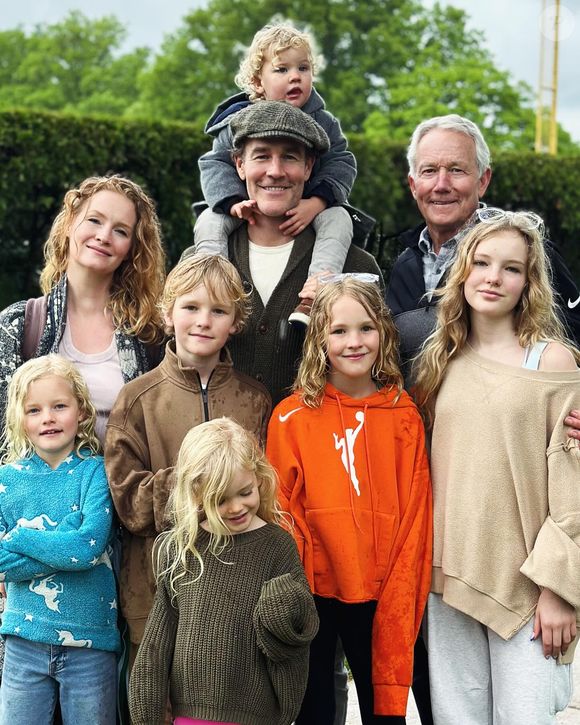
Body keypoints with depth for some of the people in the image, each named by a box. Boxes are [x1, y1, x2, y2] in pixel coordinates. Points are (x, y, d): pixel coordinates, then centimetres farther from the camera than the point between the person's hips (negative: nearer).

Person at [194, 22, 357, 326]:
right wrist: (233, 202, -30)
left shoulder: (323, 123, -5)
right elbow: (215, 164, -10)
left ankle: (310, 300, -41)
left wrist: (316, 202, -27)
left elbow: (342, 164, -9)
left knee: (338, 218, -28)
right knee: (209, 222, -24)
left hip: (307, 207, 0)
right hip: (250, 209, 0)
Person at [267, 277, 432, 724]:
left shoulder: (404, 416, 2)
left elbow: (414, 514, 0)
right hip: (314, 592, -1)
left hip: (383, 594, 1)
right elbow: (282, 510, -2)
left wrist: (402, 595, -5)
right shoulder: (292, 417, -2)